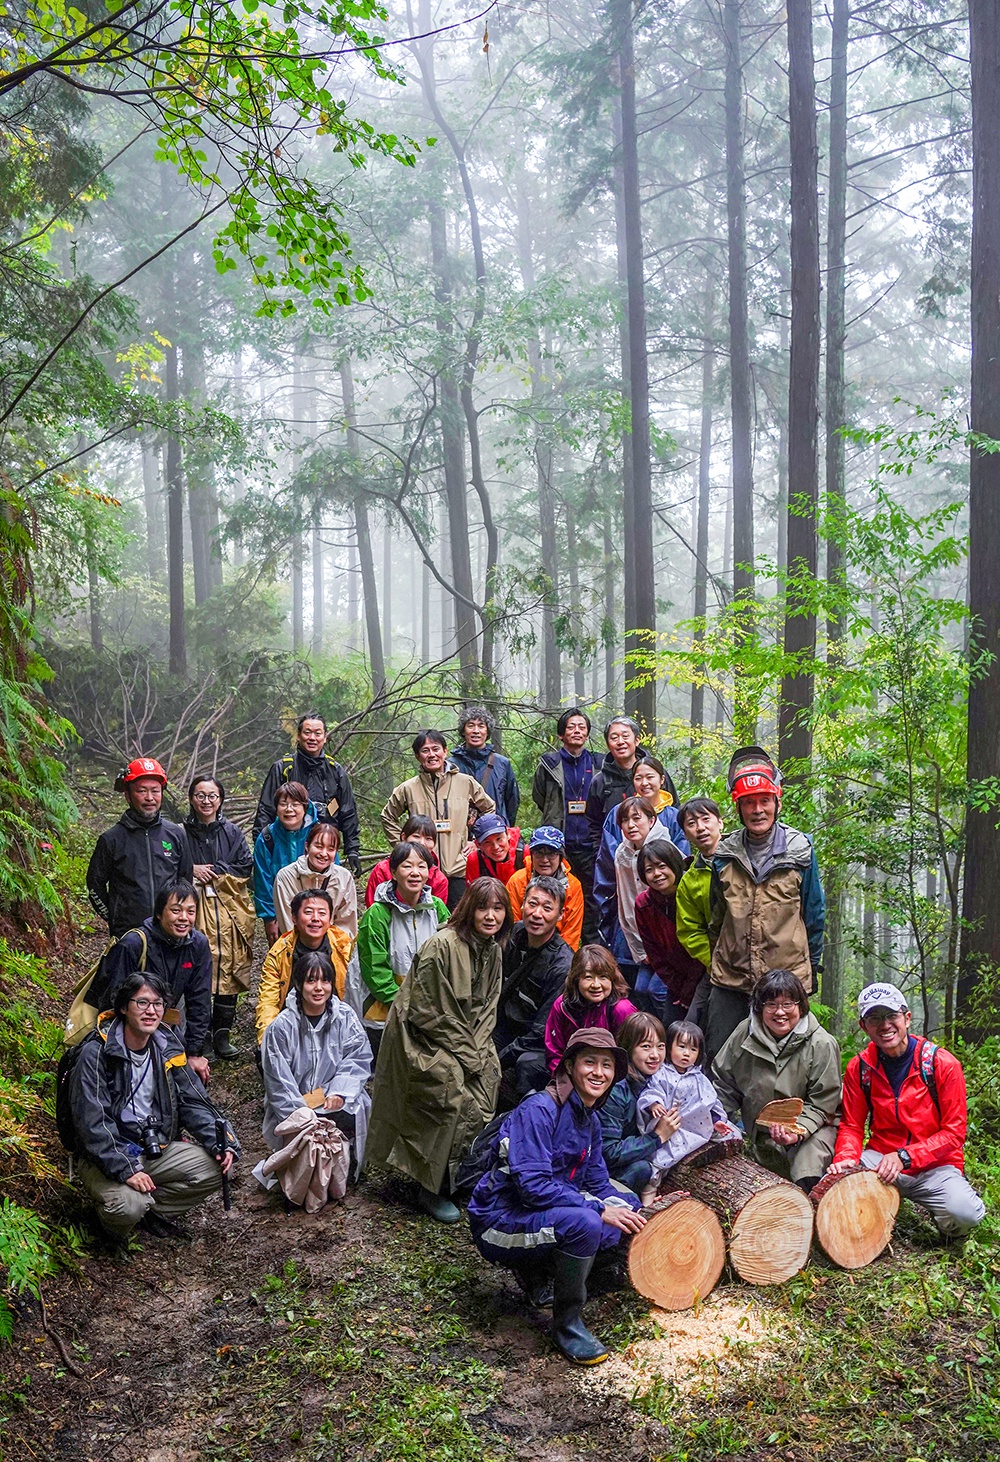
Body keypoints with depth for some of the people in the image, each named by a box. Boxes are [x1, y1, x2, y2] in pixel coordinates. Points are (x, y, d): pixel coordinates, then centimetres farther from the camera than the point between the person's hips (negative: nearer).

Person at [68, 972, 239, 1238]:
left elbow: (193, 1103, 6)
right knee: (129, 1207, -31)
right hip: (107, 1155, -6)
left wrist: (222, 1144, -10)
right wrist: (125, 1169, -29)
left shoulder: (167, 1048, 4)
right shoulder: (96, 1053, -15)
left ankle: (149, 1209, 2)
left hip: (156, 1149, 6)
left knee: (216, 1168, -11)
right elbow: (92, 1123, -21)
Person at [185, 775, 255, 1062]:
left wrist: (213, 871, -7)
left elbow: (246, 867, 3)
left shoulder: (233, 832, 9)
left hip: (229, 912, 2)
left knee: (228, 971, 2)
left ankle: (222, 1036, 12)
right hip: (195, 911, -2)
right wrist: (191, 870, -12)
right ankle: (202, 1037, 7)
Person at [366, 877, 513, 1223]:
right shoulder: (442, 946, -22)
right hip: (422, 1039, -7)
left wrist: (478, 1048, -6)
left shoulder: (493, 949, 3)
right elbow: (427, 1012, -21)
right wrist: (465, 1053, -17)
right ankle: (431, 1190, -4)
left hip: (467, 1038, 8)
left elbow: (487, 1006, 9)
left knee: (490, 1073, -11)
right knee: (453, 1089, -20)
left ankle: (466, 1174, 5)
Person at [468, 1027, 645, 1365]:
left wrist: (634, 1210, -9)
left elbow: (597, 1182, 10)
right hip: (501, 1221, -9)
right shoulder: (538, 1110, -20)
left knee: (626, 1204, 2)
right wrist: (598, 1209, -28)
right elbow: (532, 1185, -27)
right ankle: (567, 1322, -11)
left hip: (548, 1210, 9)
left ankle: (536, 1271, 10)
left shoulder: (591, 1118, 7)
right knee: (584, 1222, -32)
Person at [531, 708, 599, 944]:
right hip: (560, 844, -1)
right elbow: (539, 797, 14)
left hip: (589, 843, 1)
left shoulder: (597, 764, 8)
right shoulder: (549, 763, 4)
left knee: (591, 899, 5)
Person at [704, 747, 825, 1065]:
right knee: (718, 1059, 6)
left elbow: (814, 915, 5)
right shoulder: (724, 854, 4)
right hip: (729, 980, 2)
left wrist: (811, 968, 7)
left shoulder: (800, 849, -2)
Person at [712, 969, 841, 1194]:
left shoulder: (822, 1045, -16)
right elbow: (722, 1081, 5)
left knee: (808, 1184, -28)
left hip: (811, 1127, -5)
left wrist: (798, 1132, -29)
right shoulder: (745, 1033, -7)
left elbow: (821, 1105, -13)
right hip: (757, 1131, 5)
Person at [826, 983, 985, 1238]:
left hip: (934, 1166, -2)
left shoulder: (943, 1064, -10)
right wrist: (846, 1158, -19)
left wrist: (904, 1156, -22)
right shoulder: (859, 1067, -1)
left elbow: (953, 1133, -9)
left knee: (965, 1214, -31)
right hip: (879, 1158, 2)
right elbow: (851, 1126, 4)